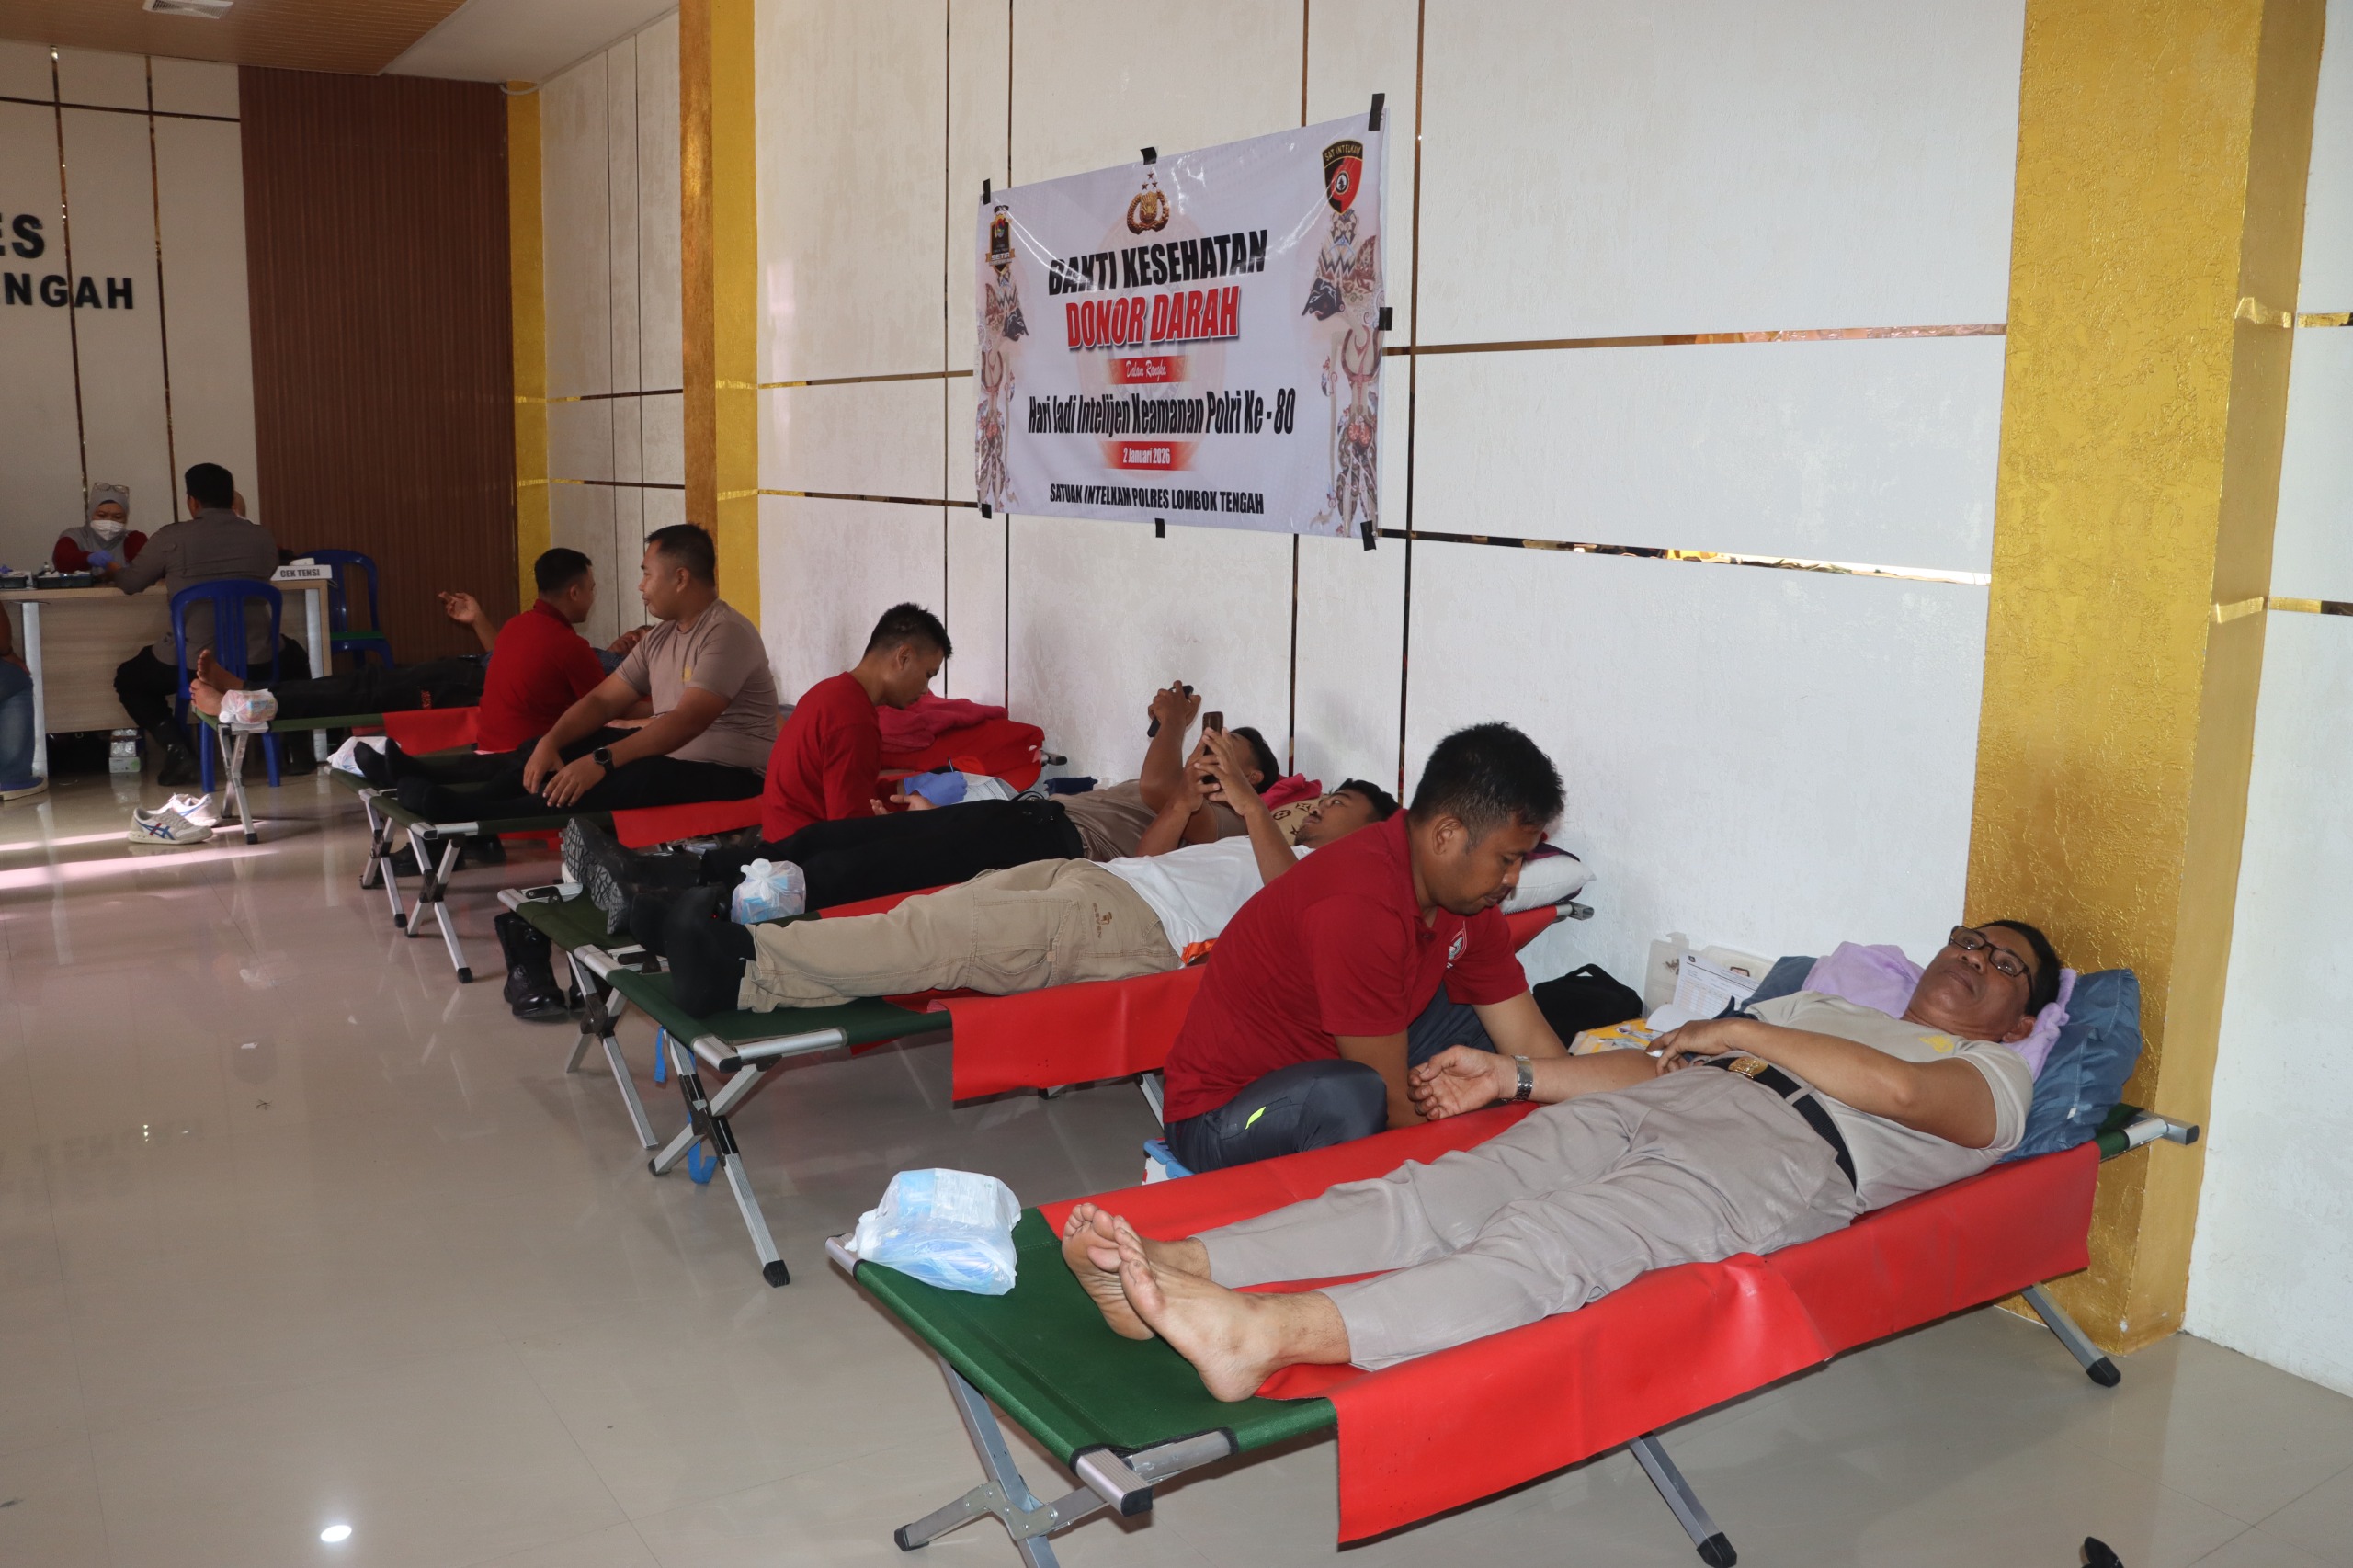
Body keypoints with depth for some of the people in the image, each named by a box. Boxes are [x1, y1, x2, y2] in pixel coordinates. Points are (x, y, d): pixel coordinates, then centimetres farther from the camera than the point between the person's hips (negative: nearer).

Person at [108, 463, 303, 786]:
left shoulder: (171, 538, -3)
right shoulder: (262, 537, 4)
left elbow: (131, 583, 12)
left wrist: (114, 571, 39)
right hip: (256, 662, 2)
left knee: (128, 679, 29)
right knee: (296, 660, 36)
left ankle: (174, 748, 7)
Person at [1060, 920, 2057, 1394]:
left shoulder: (1994, 1076, 22)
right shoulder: (1822, 1008, 39)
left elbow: (1896, 1088, -5)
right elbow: (1653, 1065, 27)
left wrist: (1740, 1033, 2)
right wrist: (1515, 1077, 16)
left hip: (1782, 1148, -6)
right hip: (1655, 1104, 6)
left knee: (1554, 1245, -33)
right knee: (1441, 1196, -21)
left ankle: (1267, 1336, -56)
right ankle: (1177, 1269, -39)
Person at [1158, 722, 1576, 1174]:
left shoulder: (1470, 898, -1)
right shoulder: (1358, 905, -30)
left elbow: (1531, 1044, 3)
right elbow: (1389, 1103, -24)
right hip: (1221, 1115, -9)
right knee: (1350, 1096, -38)